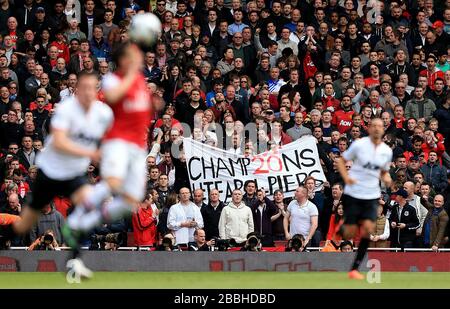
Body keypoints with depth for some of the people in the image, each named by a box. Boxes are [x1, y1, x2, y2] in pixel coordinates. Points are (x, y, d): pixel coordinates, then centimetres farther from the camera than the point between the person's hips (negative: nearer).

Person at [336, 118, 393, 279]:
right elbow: (341, 160, 3)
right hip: (353, 193, -3)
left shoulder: (387, 151, 6)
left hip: (372, 195, 3)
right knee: (349, 233, -6)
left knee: (368, 228, -16)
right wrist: (346, 177, -14)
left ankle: (355, 268, -8)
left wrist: (386, 177, -3)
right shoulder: (359, 144, -5)